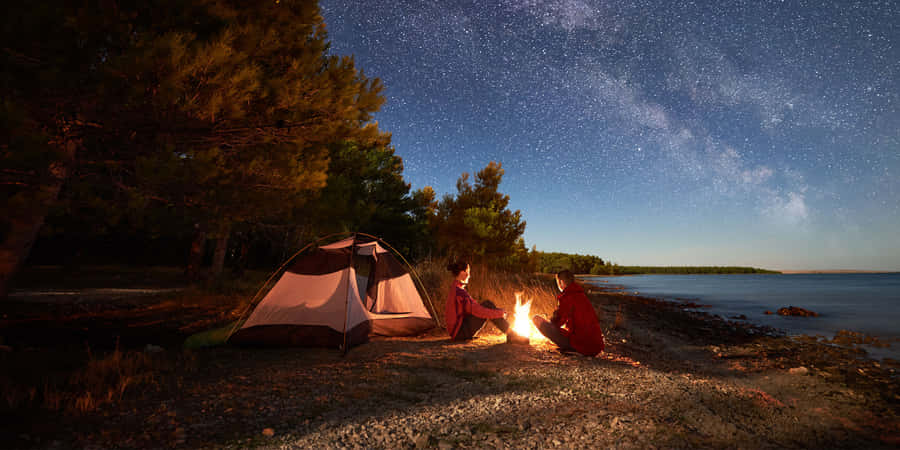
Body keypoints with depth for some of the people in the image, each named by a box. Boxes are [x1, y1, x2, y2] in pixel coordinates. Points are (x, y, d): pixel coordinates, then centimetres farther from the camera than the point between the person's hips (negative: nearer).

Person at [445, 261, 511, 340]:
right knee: (487, 305, -12)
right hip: (460, 333, -9)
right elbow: (477, 310, -23)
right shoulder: (459, 291, -20)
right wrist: (499, 313, -11)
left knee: (487, 305, 8)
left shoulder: (455, 289, 11)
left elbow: (472, 307, 17)